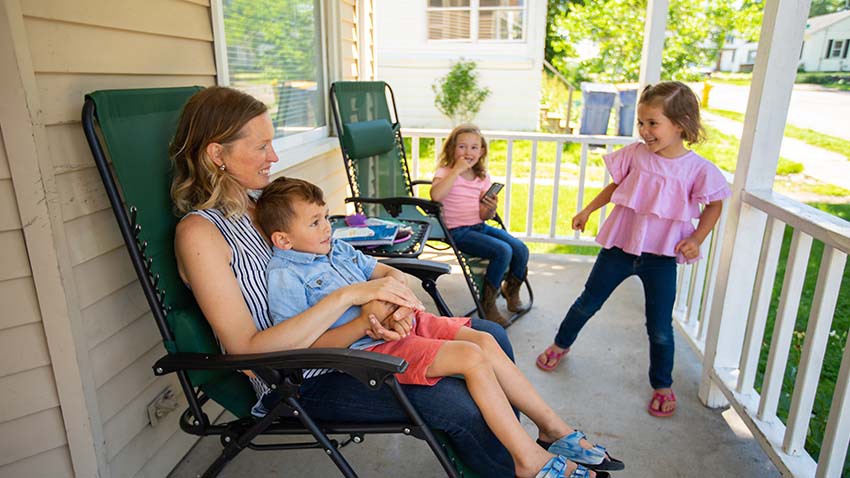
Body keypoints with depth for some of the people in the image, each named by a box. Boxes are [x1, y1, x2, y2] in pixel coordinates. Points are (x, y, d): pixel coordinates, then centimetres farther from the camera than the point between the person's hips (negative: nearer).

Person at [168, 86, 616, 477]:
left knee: (490, 335, 1)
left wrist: (380, 298, -12)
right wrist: (348, 295, -26)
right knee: (459, 405, -21)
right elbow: (247, 350, -22)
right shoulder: (200, 232, -15)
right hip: (302, 379, -7)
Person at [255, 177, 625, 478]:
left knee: (486, 341, -3)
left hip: (400, 323, 8)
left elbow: (392, 274, 15)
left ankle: (552, 425, 11)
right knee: (471, 358, -20)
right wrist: (366, 321, -25)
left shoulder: (338, 249, 13)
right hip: (369, 346, -8)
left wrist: (401, 310, -7)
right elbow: (310, 347, -17)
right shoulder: (285, 276, -11)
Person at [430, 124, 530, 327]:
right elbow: (436, 195, -30)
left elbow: (484, 216, 8)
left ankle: (511, 291, 17)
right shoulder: (445, 173, -5)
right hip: (458, 232, -6)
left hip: (480, 226, 6)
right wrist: (457, 169, -25)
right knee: (502, 251, -24)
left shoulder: (483, 177, 11)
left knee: (520, 249, -10)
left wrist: (491, 208, -15)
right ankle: (488, 304, -8)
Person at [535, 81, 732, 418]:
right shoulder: (635, 154, -6)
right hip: (620, 246, 2)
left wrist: (696, 239, -9)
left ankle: (662, 386, 29)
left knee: (660, 328, 6)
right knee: (587, 303, 15)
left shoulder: (698, 169, -11)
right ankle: (560, 345, 40)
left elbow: (714, 205, 3)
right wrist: (587, 210, 12)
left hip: (662, 257, -2)